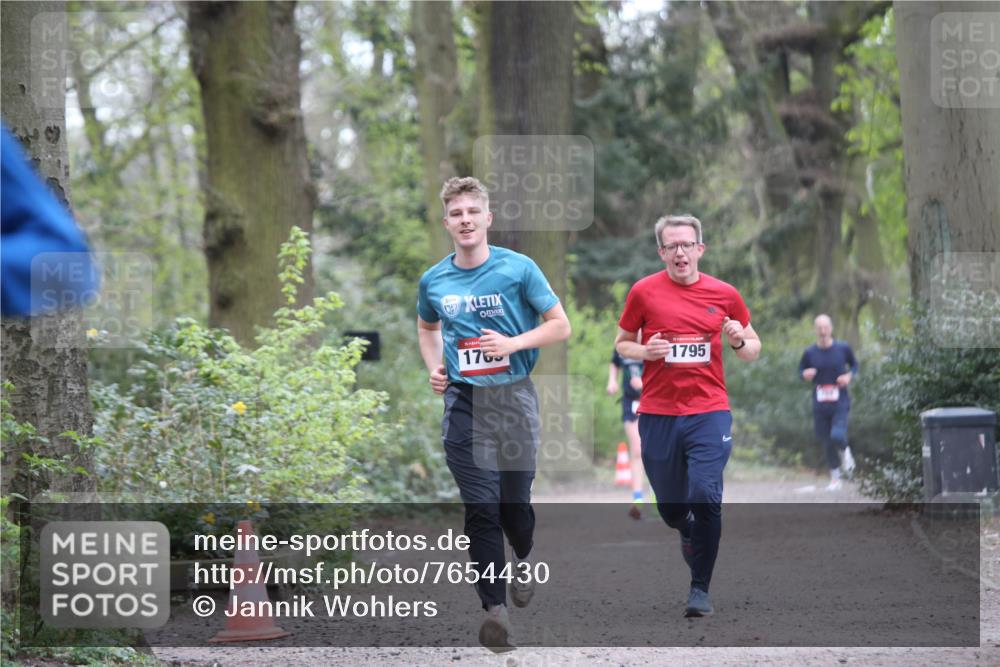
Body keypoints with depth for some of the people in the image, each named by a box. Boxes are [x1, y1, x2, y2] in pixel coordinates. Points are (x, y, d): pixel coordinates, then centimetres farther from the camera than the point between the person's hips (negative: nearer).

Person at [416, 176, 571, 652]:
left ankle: (523, 561, 42)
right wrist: (434, 368, 6)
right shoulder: (434, 280, 3)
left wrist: (513, 343, -17)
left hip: (513, 397, -1)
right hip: (463, 400, 1)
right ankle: (494, 608, -8)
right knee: (481, 507, -6)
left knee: (514, 501, 9)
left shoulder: (518, 268, -7)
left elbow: (560, 325, -3)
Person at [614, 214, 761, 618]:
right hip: (658, 413, 1)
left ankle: (700, 588, -5)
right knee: (669, 504, 10)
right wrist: (645, 351, -10)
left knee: (705, 497, -15)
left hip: (708, 412, -1)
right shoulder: (644, 292, 2)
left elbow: (752, 351, 13)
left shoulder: (724, 295, 3)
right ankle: (689, 535, 45)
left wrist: (739, 341, -10)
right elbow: (622, 343, 12)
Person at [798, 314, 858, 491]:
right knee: (826, 443, 7)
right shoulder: (810, 352, 0)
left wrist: (849, 376, -8)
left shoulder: (843, 348, -3)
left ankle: (845, 451, 14)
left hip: (840, 403, -2)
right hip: (820, 404, 2)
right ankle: (835, 479, 23)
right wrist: (806, 375, -12)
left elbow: (854, 365, 13)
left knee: (837, 435, -23)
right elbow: (801, 370, 11)